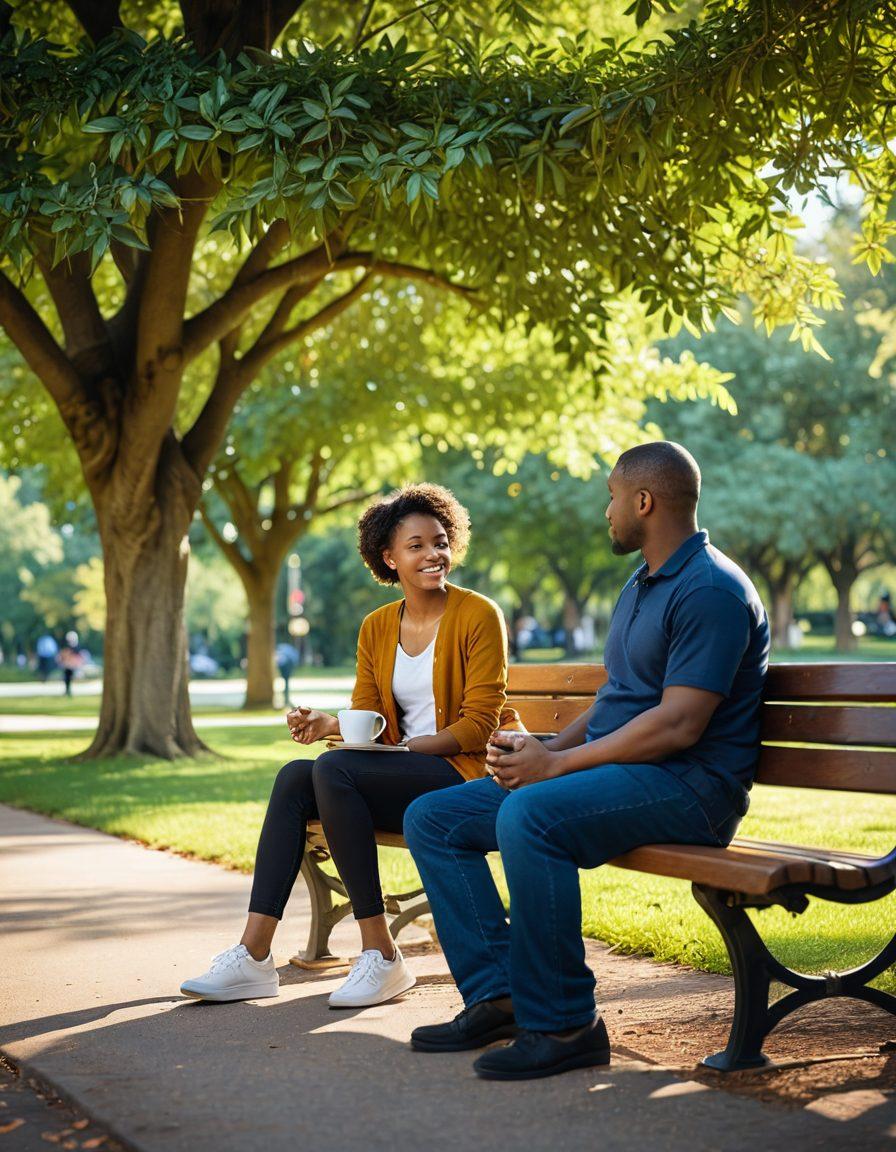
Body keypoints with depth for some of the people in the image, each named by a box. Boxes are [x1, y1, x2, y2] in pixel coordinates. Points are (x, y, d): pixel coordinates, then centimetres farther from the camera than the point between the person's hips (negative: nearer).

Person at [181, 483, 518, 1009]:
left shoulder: (479, 615, -6)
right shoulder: (377, 628, 12)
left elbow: (479, 724, -11)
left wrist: (404, 746, -19)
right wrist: (328, 724, -12)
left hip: (469, 771, -6)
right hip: (405, 777, 7)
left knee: (333, 769, -27)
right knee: (294, 778, -16)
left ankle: (381, 956, -23)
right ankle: (253, 955, -18)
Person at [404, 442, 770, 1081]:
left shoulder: (711, 589, -13)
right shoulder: (640, 587, 21)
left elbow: (677, 725, -21)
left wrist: (555, 765, -18)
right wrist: (544, 750, 4)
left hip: (687, 786, -10)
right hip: (614, 766, 10)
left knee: (529, 815, -37)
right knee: (433, 817, 0)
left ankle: (563, 1024, -24)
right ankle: (498, 996, -5)